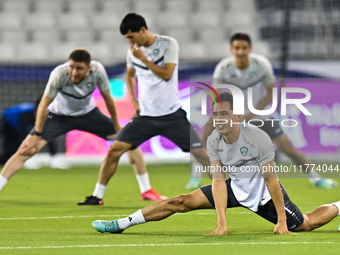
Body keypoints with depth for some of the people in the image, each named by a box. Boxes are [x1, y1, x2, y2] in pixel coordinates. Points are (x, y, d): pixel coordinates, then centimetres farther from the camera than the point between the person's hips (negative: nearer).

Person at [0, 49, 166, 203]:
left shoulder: (97, 70, -26)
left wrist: (115, 124, 3)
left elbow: (107, 97, -8)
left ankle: (146, 190, 11)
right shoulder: (59, 74, -34)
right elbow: (44, 105, -23)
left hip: (88, 114, 3)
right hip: (58, 115, -3)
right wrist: (37, 135, -22)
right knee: (26, 150, -20)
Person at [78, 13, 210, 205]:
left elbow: (167, 74, -19)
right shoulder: (133, 51, 4)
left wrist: (143, 58, -21)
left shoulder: (168, 44, -9)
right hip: (145, 115, 3)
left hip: (172, 115, -3)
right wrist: (133, 100, 12)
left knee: (200, 153, -8)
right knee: (114, 151, -7)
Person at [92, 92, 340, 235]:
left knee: (306, 224, 2)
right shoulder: (213, 142, -16)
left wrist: (282, 221, -20)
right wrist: (222, 223, -26)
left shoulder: (259, 138, -30)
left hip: (263, 192, -4)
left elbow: (271, 179, -23)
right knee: (181, 202, -5)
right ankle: (121, 224, -1)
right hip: (235, 187, 4)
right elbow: (219, 181, -17)